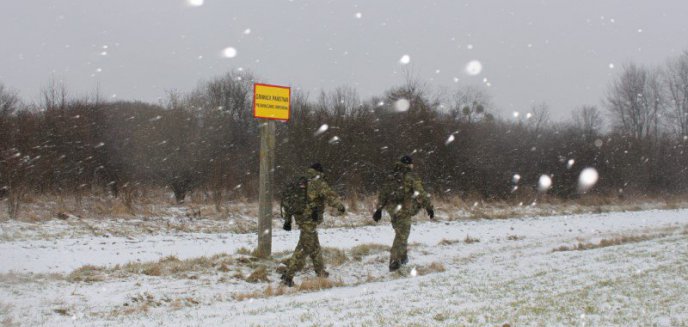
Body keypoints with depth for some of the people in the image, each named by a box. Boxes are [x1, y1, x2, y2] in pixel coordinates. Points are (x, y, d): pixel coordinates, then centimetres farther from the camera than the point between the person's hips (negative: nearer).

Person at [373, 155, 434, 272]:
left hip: (392, 209, 6)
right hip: (404, 210, -6)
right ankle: (394, 262, -6)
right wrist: (429, 207, -4)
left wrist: (379, 209, 18)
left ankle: (403, 257, 30)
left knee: (400, 233, 22)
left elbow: (383, 194, 14)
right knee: (401, 236, -2)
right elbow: (421, 194, -10)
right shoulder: (411, 177, -7)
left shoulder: (391, 177, 12)